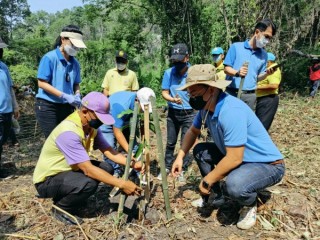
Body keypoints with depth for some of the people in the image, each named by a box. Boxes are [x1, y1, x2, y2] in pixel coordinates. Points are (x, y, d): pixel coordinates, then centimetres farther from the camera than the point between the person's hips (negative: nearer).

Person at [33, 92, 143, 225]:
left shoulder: (91, 127, -5)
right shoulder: (68, 132, -32)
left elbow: (109, 151, -7)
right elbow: (88, 169, -35)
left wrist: (132, 164, -21)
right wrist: (121, 184, -34)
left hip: (68, 170, 9)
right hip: (47, 180, -8)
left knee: (106, 168, -4)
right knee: (88, 183, -32)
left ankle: (66, 197, 12)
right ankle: (60, 208, -1)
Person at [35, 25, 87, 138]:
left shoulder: (75, 62, 5)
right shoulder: (50, 58, -11)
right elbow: (42, 83, -14)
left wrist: (77, 95, -9)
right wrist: (65, 96, -21)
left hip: (66, 106, 5)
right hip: (47, 106, -5)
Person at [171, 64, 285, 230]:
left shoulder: (231, 111, -33)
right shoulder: (206, 106, -5)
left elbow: (234, 159, -33)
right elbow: (193, 131, 12)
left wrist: (207, 181, -19)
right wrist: (180, 157, 0)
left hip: (268, 164, -8)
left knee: (234, 185, -35)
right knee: (200, 151, 6)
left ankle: (250, 205, 2)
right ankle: (216, 196, 20)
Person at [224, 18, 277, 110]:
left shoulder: (263, 55, 10)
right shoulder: (236, 47, -2)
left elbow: (258, 77, 13)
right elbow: (226, 69, -3)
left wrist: (266, 74, -8)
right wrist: (237, 73, -23)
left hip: (250, 95, 4)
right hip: (231, 93, -3)